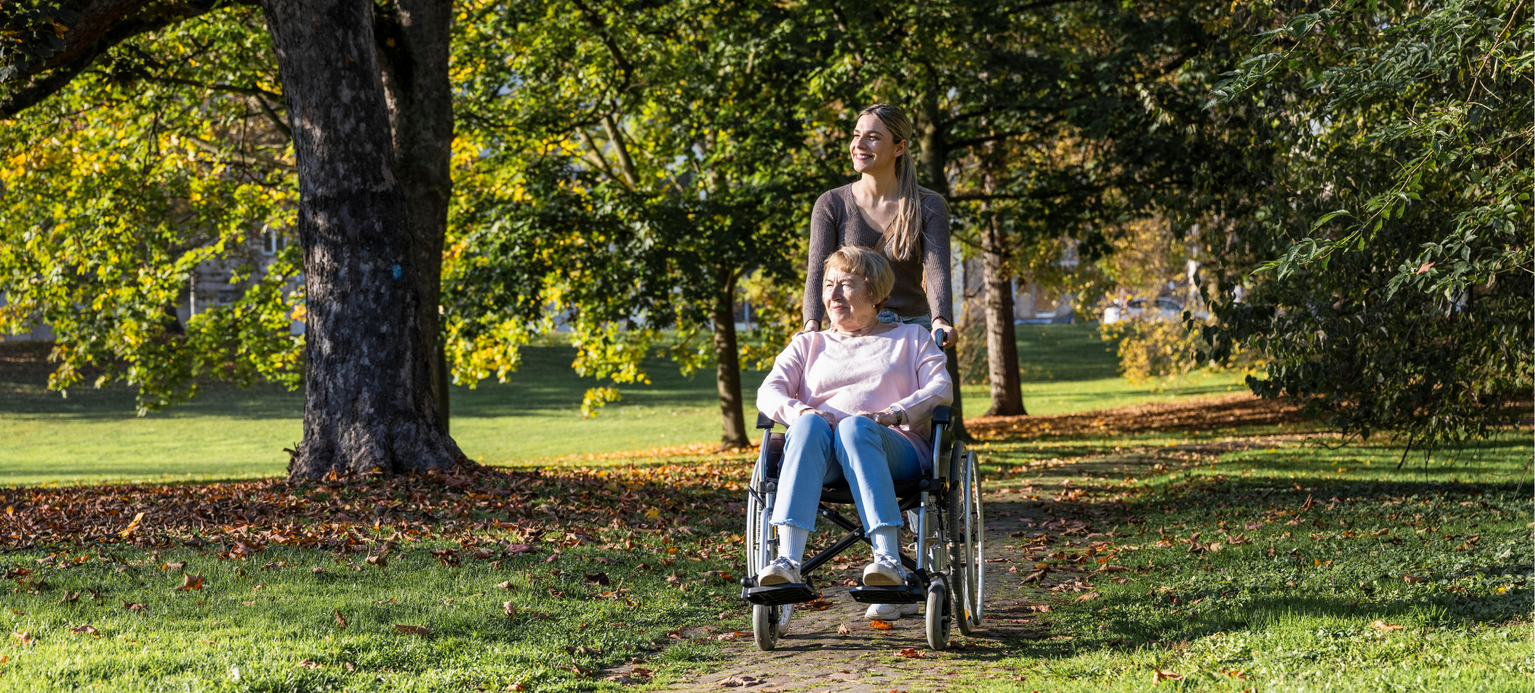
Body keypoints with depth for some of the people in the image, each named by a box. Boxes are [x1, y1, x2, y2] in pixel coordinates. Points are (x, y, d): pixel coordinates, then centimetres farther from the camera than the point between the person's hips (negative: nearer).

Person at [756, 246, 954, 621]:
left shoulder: (909, 337, 25)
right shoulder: (808, 344, 30)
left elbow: (942, 387, 7)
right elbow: (768, 392, 13)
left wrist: (895, 413, -12)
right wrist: (801, 412, -11)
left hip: (894, 449, -2)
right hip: (820, 451, 2)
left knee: (855, 427, -38)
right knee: (810, 424, -36)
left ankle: (889, 560, -53)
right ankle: (788, 559, -52)